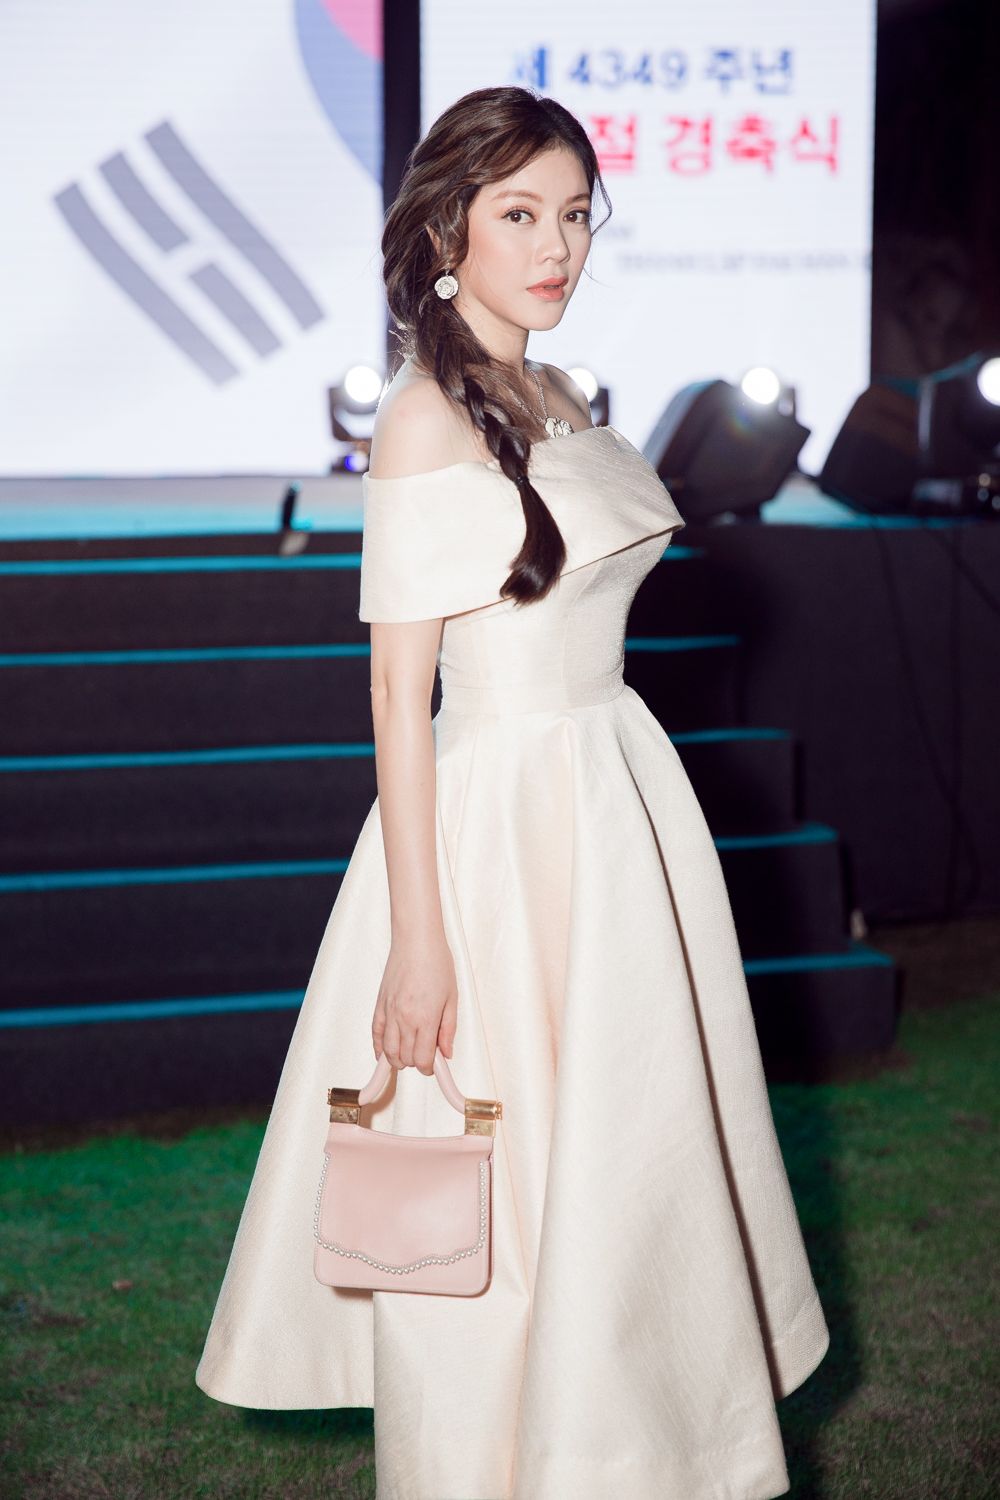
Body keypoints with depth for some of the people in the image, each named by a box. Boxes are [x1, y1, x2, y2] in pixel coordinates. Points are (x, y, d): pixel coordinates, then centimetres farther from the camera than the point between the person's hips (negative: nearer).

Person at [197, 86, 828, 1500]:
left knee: (623, 1149, 16)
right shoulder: (429, 421, -16)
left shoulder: (558, 399, 9)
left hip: (619, 791, 8)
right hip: (501, 817, -8)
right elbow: (400, 690, -17)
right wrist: (419, 936, -18)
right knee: (507, 1184, 4)